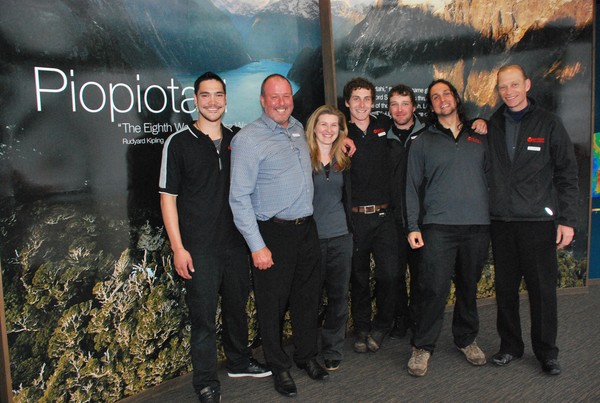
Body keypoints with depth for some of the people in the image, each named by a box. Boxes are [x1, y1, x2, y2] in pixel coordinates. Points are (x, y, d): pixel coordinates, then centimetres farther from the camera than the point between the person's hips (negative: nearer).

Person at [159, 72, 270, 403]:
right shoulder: (179, 143, -5)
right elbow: (168, 197, -6)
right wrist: (178, 248, -11)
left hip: (236, 242, 5)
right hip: (199, 248, -4)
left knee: (237, 305, 18)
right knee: (203, 315, 4)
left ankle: (238, 361, 39)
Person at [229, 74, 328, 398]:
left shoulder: (298, 129, 11)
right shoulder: (248, 139, -11)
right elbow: (239, 197, -14)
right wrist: (257, 246, -17)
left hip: (306, 228, 7)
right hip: (273, 233, -6)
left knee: (308, 297, 16)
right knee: (273, 304, 6)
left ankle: (307, 355, 36)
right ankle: (278, 366, 26)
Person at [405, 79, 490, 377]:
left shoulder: (479, 138, 15)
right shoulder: (423, 141, 9)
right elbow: (413, 186, 6)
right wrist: (413, 226, -2)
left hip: (477, 224, 3)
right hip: (438, 226, -2)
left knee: (469, 285, 11)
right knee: (434, 288, -7)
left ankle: (466, 339, 31)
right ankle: (423, 346, 9)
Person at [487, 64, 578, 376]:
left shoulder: (548, 123, 2)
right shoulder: (492, 126, 8)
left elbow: (567, 173, 1)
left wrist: (567, 219, -4)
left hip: (539, 220, -2)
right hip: (501, 221, 3)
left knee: (542, 288, 4)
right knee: (505, 287, 9)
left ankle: (546, 351, 20)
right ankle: (510, 345, 25)